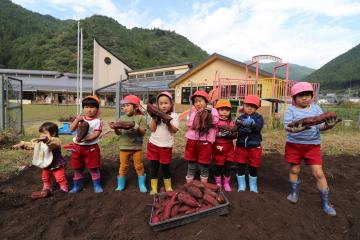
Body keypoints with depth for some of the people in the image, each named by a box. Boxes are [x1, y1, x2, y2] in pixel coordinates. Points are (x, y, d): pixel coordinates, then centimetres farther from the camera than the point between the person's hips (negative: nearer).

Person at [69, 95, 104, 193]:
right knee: (77, 168, 16)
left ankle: (97, 185, 21)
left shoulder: (98, 121, -9)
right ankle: (77, 185, 34)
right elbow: (71, 129, -2)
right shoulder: (80, 118, 5)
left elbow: (96, 134, -16)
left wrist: (86, 139, -30)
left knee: (94, 167, 5)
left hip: (91, 147, -4)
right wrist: (77, 120, -16)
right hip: (77, 146, 5)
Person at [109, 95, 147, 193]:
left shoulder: (140, 117, -6)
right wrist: (115, 128, -16)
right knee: (123, 166, 12)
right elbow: (119, 133, 4)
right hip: (124, 146, 3)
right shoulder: (122, 118, 4)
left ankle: (141, 184, 26)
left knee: (139, 166, 10)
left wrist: (137, 128, -28)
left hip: (137, 147, -2)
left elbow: (143, 132, -9)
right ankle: (120, 185, 27)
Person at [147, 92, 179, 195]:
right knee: (154, 167, 10)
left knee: (165, 167, 11)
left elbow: (174, 130, -11)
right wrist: (154, 118, -17)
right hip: (153, 144, 2)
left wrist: (168, 123, -26)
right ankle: (154, 188, 24)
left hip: (166, 146, -2)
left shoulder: (174, 115, -4)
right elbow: (152, 129, -7)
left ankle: (168, 187, 29)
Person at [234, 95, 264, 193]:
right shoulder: (240, 118, 0)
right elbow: (238, 130, -14)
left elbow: (259, 127, -22)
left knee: (253, 167, 12)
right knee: (241, 167, 8)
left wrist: (252, 123, -40)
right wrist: (248, 129, -27)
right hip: (241, 145, 1)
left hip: (254, 146, 0)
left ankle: (253, 186, 32)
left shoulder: (259, 117, -2)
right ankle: (241, 185, 25)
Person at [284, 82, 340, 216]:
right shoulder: (291, 109, -5)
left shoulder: (316, 108, 1)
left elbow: (320, 126, -3)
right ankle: (294, 192, 37)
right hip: (294, 144, 0)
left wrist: (328, 125, -26)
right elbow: (286, 126, -14)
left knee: (318, 173, 0)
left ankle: (325, 202, 18)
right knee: (294, 170, 14)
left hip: (313, 145, 1)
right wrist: (295, 129, -36)